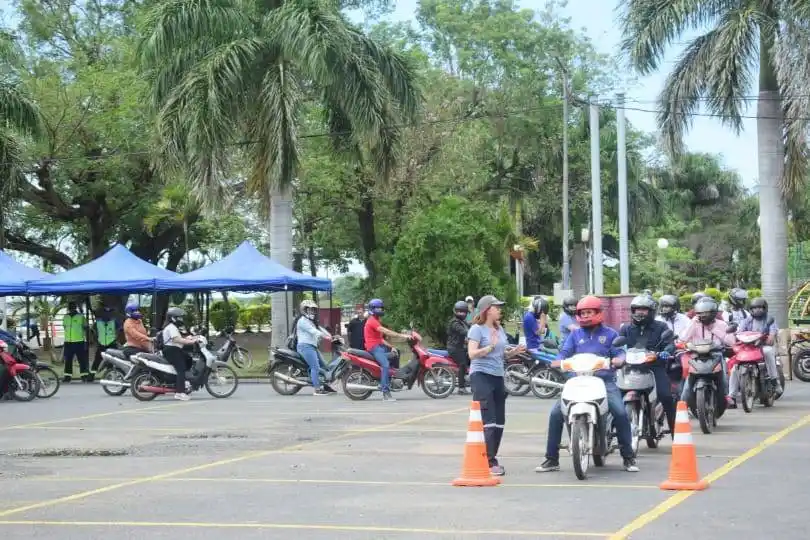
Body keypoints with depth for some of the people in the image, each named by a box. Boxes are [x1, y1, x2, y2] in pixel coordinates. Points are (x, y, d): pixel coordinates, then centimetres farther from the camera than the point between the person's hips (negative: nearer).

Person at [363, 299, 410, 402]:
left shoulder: (376, 321, 23)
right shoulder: (372, 321, -12)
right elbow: (386, 332, -23)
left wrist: (390, 347, 7)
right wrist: (402, 336, -24)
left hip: (379, 346, 11)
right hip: (374, 347, -11)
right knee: (385, 365, -29)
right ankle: (386, 393, -36)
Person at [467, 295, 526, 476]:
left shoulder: (499, 329, 16)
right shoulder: (477, 329, -7)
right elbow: (472, 353, -17)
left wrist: (514, 352, 8)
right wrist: (491, 346, -25)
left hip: (498, 377, 8)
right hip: (481, 376, -8)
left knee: (499, 422, 10)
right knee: (488, 421, -12)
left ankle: (492, 457, 21)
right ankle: (489, 462, -12)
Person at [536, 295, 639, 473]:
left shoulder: (609, 333, 11)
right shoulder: (575, 334, 17)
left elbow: (619, 352, 2)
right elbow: (565, 352, 7)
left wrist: (619, 359, -22)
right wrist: (559, 360, -15)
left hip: (605, 380, -2)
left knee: (621, 413, -23)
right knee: (556, 413, -12)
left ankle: (628, 458, -8)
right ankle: (551, 459, -3)